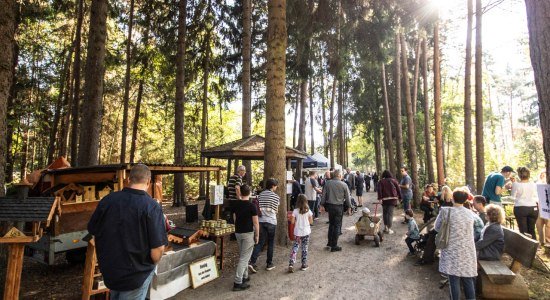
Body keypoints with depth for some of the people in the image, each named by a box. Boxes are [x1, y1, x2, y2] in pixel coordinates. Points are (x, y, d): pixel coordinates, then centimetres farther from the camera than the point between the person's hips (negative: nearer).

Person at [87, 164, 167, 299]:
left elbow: (92, 230, 3)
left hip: (108, 271, 4)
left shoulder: (107, 200, -11)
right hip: (135, 275, -4)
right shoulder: (152, 207, -24)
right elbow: (157, 249, -27)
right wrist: (152, 263, -3)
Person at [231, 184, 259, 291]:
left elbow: (235, 218, 10)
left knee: (242, 256, 21)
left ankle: (244, 276, 30)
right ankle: (237, 282, -2)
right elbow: (256, 223, -13)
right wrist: (257, 235, -3)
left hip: (238, 232, 6)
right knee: (244, 258, -2)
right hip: (248, 233, -6)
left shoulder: (235, 204, 1)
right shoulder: (251, 206, -15)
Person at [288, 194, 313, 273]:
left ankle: (291, 264, -7)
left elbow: (292, 222, -8)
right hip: (306, 232, 1)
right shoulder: (308, 211, -6)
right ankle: (304, 265, 20)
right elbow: (311, 222, -1)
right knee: (304, 248, 12)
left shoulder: (295, 211, -9)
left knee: (295, 248, 5)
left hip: (297, 233, -1)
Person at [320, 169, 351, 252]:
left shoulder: (327, 183, -1)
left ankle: (330, 242, 24)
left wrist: (322, 205, 10)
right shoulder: (343, 185, -7)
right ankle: (334, 246, 9)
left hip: (329, 205, 3)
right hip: (339, 206, -3)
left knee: (331, 224, 19)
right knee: (337, 226, 5)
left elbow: (323, 195, 2)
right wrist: (349, 208, 8)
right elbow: (347, 197, -1)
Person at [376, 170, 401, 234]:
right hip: (392, 199, 0)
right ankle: (389, 229, -1)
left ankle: (385, 227, 19)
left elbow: (379, 190, -10)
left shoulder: (381, 181, 3)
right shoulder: (393, 180, 6)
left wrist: (379, 198, -13)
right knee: (390, 213, 1)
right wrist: (399, 197, 10)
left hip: (384, 199, 0)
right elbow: (398, 189, 4)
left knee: (385, 213, 16)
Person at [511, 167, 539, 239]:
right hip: (533, 208, 3)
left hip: (520, 208, -3)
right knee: (532, 230, 13)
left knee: (523, 230, 3)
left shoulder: (516, 184, -9)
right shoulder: (533, 185, 1)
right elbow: (536, 198, 9)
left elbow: (512, 197, 1)